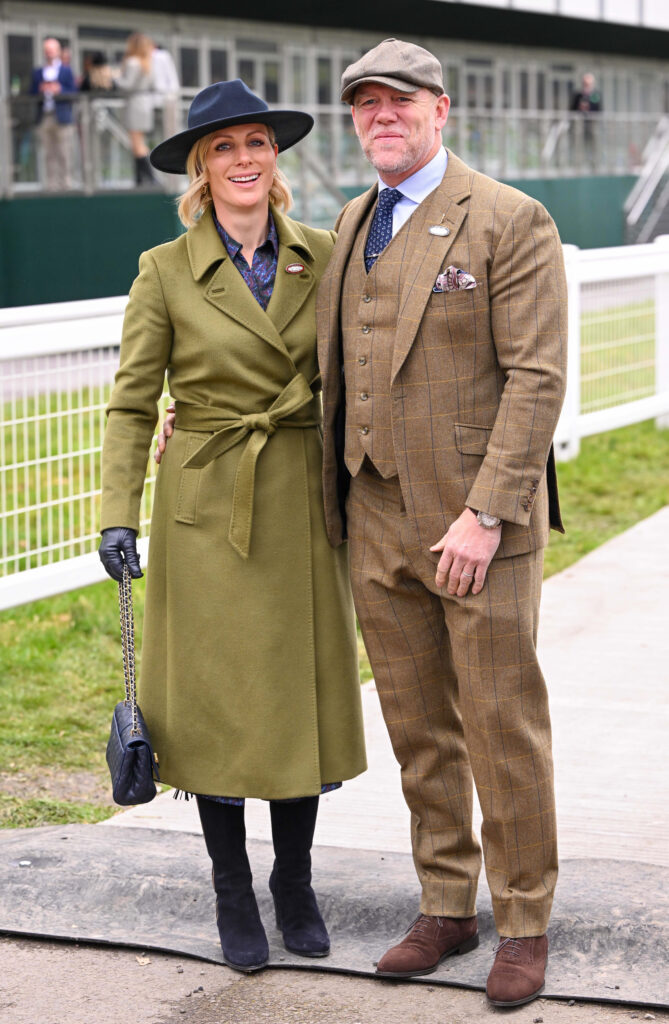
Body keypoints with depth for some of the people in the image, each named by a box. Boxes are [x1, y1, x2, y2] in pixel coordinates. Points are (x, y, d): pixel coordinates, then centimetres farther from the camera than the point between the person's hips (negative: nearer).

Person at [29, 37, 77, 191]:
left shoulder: (67, 70, 9)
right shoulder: (37, 72, 16)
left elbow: (73, 93, 2)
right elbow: (32, 94, 12)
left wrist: (59, 90, -14)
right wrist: (41, 91, -8)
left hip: (62, 118, -2)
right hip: (44, 119, 2)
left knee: (64, 154, -5)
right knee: (48, 154, 1)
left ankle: (65, 183, -2)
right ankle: (51, 185, 3)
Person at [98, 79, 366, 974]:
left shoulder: (321, 257, 3)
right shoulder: (166, 272, -4)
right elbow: (132, 403, -2)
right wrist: (117, 515, -10)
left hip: (303, 503, 3)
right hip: (208, 506, -2)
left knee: (302, 694, 8)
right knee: (218, 701, 3)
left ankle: (295, 883, 26)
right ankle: (233, 894, 20)